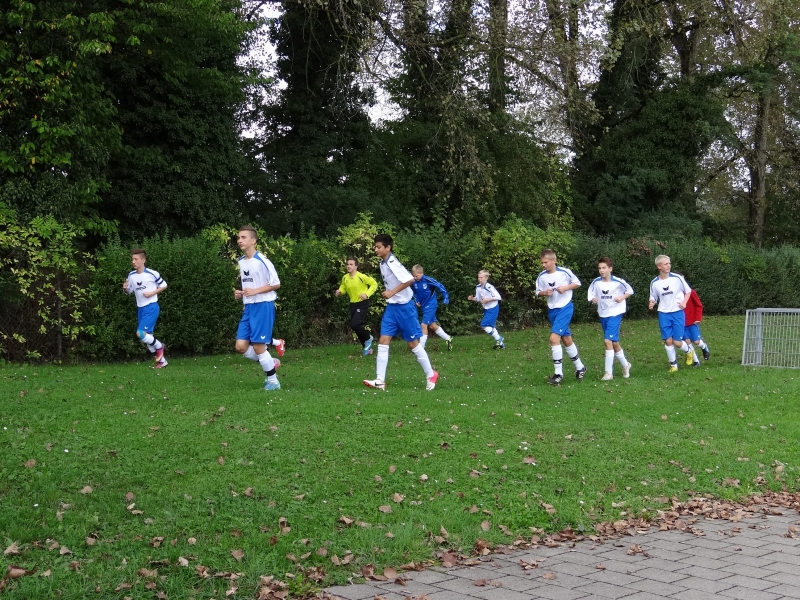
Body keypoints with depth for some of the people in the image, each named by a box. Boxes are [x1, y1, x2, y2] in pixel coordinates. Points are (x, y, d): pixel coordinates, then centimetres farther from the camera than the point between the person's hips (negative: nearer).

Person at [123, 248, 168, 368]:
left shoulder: (152, 274, -12)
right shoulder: (131, 275, 3)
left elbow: (164, 285, -1)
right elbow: (129, 291, 14)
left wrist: (152, 293, -14)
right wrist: (125, 288, -8)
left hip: (151, 307, -6)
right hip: (140, 309, 6)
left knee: (141, 333, -20)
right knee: (147, 336, 9)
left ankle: (159, 346, 6)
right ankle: (161, 360, 22)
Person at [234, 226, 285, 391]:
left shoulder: (262, 261, -13)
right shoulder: (241, 261, 11)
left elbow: (276, 284, -11)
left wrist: (255, 291, -19)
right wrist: (240, 294, 4)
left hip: (263, 306, -8)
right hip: (248, 307, 8)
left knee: (258, 346, -7)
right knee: (241, 346, 0)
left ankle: (273, 381, 10)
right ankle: (271, 363, 21)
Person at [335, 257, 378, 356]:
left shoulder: (361, 276, -18)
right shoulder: (345, 278, -1)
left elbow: (374, 284, -10)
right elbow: (343, 287, 15)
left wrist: (367, 294, -21)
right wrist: (339, 291, -7)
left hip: (363, 303, -7)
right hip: (353, 304, 7)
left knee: (354, 324, -21)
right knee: (355, 326, 9)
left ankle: (368, 338, 8)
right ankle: (367, 347, 26)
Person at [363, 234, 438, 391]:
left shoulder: (392, 263, -20)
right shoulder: (383, 263, 7)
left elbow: (410, 279, -30)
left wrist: (392, 292, -26)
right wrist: (387, 293, 8)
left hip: (404, 307, -8)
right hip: (391, 307, 8)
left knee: (413, 343, 1)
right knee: (383, 341, -1)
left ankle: (431, 375, 18)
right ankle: (380, 380, -2)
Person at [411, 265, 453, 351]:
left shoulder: (428, 280, -21)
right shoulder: (414, 282, -4)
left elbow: (440, 286, -13)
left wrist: (445, 298, -12)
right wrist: (416, 301, 2)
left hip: (431, 306, -7)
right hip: (424, 306, 7)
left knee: (424, 325, -11)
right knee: (432, 325, 16)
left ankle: (421, 347, -5)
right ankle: (448, 338, 33)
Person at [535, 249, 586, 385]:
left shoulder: (564, 272, -12)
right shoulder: (542, 276, -2)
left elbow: (577, 283, 1)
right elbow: (538, 292, 8)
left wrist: (565, 288, -16)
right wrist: (544, 292, -13)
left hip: (565, 308, -5)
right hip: (552, 310, 5)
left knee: (554, 338, -18)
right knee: (566, 340, 15)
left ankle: (559, 373, -11)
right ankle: (580, 367, 32)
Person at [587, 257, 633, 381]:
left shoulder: (618, 282, -10)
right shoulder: (596, 282, -3)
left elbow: (630, 290, 4)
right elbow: (591, 294, 8)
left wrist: (622, 297, -12)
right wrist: (593, 299, -13)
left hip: (615, 314, -5)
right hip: (603, 315, 5)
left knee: (608, 340, -18)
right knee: (614, 343, 14)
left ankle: (608, 372, -14)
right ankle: (625, 365, 37)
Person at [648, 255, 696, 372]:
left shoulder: (677, 278, -7)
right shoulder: (654, 283, -3)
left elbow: (688, 291, 6)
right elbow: (653, 297, 10)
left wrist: (684, 302, -9)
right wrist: (651, 303, -13)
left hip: (677, 313, -2)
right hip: (663, 314, 2)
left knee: (677, 342, -6)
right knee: (668, 341, -1)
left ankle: (689, 350, 28)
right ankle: (673, 365, 17)